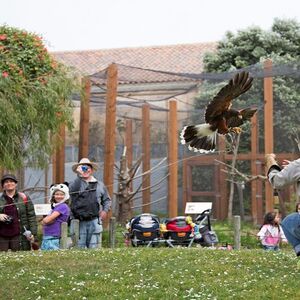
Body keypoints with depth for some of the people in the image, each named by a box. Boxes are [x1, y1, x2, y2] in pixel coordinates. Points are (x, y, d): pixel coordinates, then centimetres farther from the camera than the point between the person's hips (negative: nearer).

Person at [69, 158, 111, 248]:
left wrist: (105, 210, 5)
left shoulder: (99, 185, 15)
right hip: (79, 222, -2)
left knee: (93, 247, 0)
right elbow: (73, 190, -19)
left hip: (94, 221, 2)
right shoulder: (75, 183, 5)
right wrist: (79, 175, -15)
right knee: (79, 246, -4)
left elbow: (107, 200, 24)